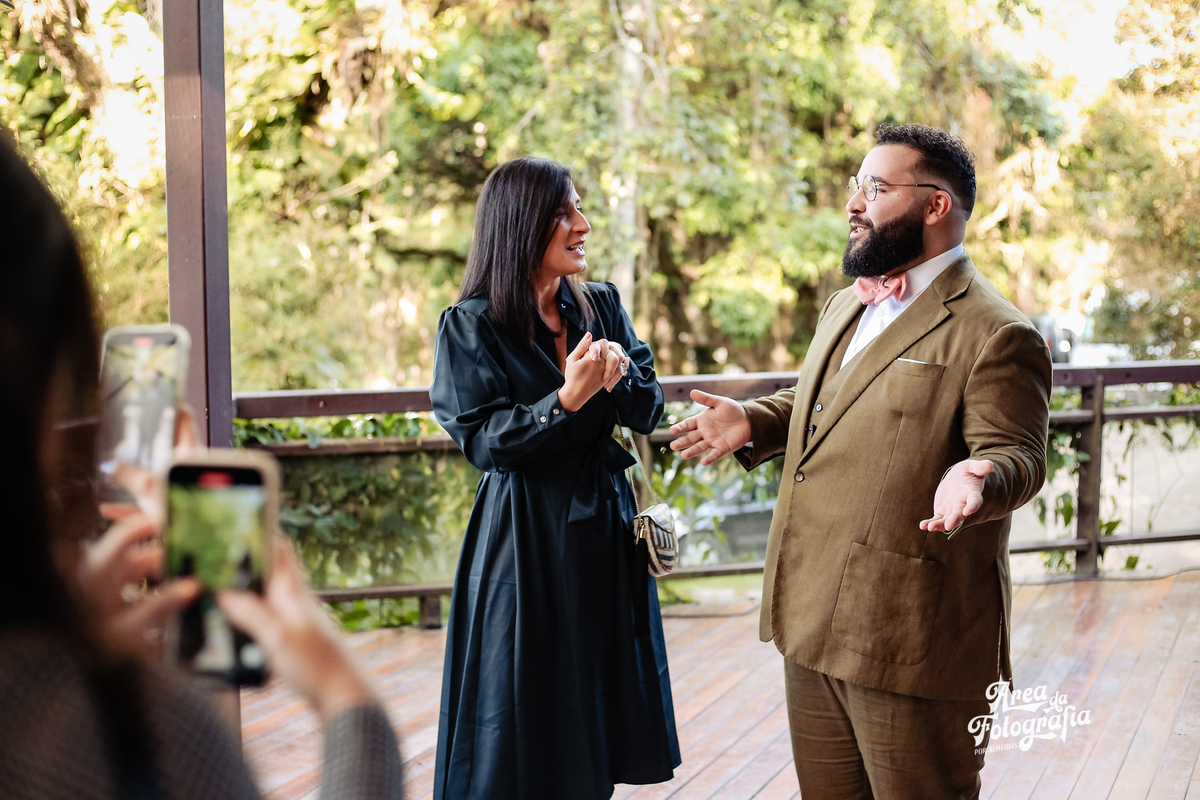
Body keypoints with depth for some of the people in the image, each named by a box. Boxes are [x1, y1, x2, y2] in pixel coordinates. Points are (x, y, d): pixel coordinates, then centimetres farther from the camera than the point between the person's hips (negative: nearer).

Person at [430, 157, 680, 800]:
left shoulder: (601, 306, 8)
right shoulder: (472, 325, -7)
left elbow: (649, 412, 6)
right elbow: (483, 440, -12)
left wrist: (620, 374, -15)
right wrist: (568, 399, -23)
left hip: (604, 528, 5)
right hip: (525, 537, -5)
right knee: (528, 723, 0)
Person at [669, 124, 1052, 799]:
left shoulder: (996, 335, -12)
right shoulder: (846, 307, 16)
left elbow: (1016, 454, -16)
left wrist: (976, 478, -37)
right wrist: (753, 423, 14)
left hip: (910, 642, -9)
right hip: (813, 620, 9)